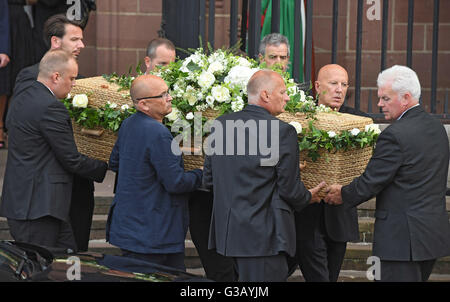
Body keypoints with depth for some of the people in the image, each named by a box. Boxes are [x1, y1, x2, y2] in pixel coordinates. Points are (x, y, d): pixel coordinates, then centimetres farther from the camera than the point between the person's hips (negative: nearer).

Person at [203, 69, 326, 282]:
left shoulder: (221, 125, 6)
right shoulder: (282, 132, -12)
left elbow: (208, 181, 12)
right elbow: (290, 190, -10)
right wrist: (308, 197, 12)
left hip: (227, 231, 7)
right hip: (263, 236, -7)